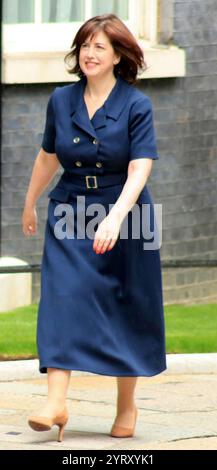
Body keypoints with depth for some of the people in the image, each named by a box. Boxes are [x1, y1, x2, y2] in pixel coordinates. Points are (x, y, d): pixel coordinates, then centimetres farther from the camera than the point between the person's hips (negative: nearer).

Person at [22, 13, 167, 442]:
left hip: (123, 214, -2)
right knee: (62, 297, -12)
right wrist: (30, 205, 27)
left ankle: (126, 406, 21)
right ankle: (56, 402, -19)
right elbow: (48, 157, 16)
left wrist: (115, 217, -33)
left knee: (125, 310, 6)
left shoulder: (136, 106, -10)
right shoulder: (61, 101, 1)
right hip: (70, 214, 2)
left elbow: (139, 170, -19)